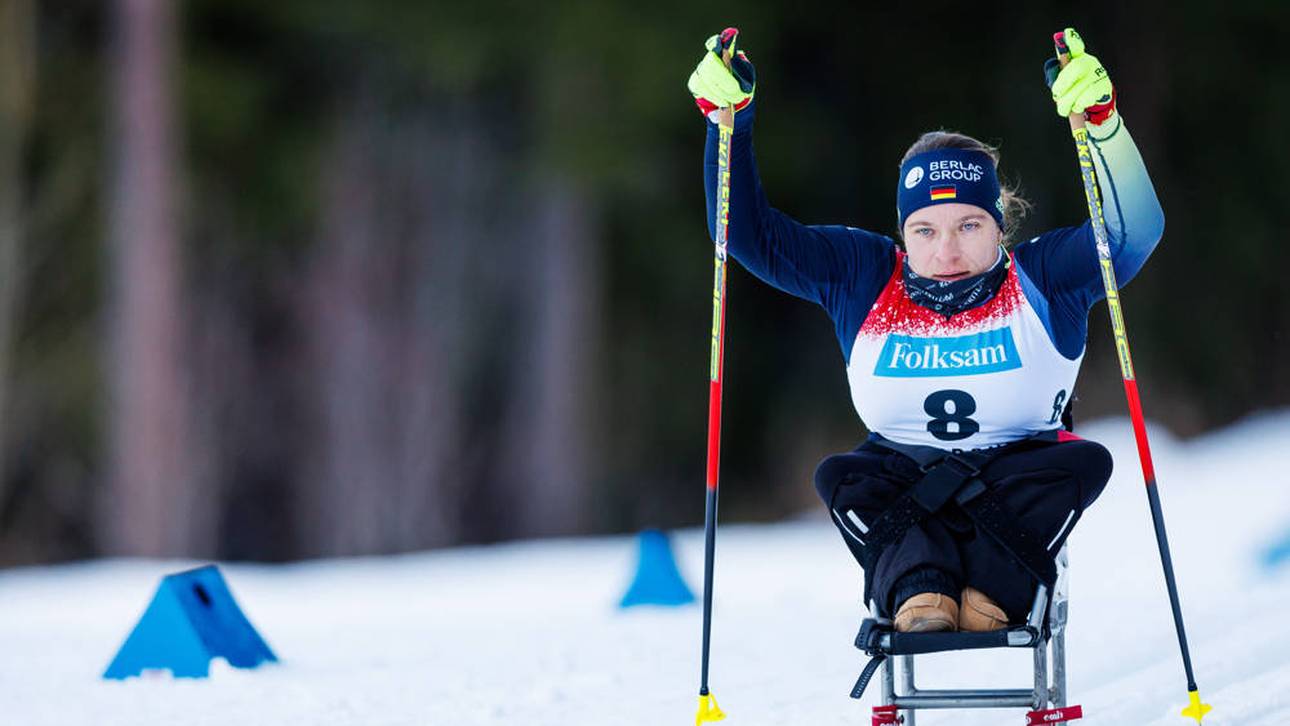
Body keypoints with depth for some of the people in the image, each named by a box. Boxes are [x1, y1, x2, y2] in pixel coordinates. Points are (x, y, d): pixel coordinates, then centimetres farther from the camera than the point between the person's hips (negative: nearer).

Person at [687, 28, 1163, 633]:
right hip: (902, 475, 1)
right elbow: (753, 235, 0)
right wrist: (730, 121, -12)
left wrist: (1102, 125, -36)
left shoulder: (1042, 279, -6)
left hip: (1018, 482, -1)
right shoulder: (863, 277, 1)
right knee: (839, 477, -26)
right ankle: (916, 586, -47)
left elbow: (1134, 231, -22)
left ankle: (990, 584, -43)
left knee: (1086, 462, -29)